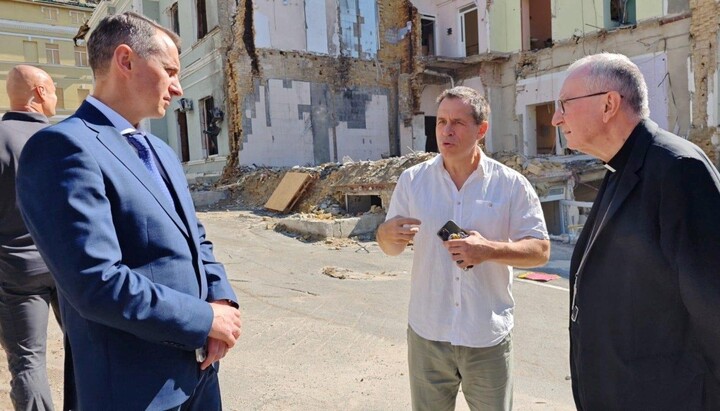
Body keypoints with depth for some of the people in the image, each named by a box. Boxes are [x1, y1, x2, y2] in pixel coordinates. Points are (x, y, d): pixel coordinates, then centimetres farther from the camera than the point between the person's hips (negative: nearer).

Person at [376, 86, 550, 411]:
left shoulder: (512, 185, -6)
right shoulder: (412, 180, -2)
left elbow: (540, 250, -4)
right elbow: (390, 247, 4)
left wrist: (490, 249, -22)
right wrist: (387, 232, -20)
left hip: (487, 337, -1)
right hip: (427, 334, 1)